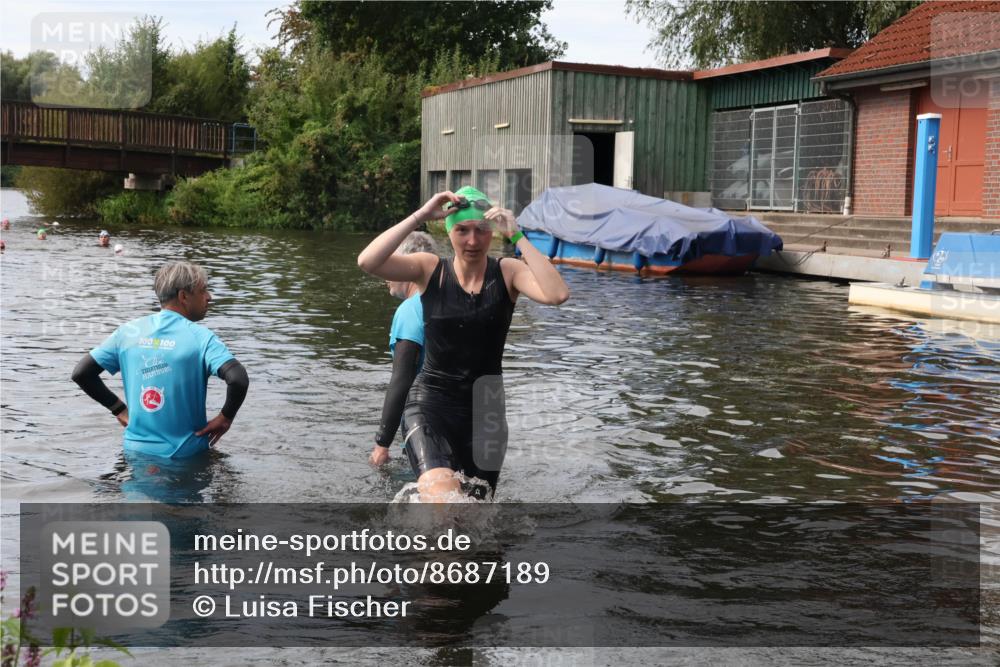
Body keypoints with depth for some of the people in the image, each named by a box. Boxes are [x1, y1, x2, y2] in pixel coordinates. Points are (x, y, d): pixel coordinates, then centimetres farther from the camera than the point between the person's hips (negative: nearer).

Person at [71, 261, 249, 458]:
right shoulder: (200, 337, -10)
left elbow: (80, 373, 6)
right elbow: (239, 379, -25)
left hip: (136, 449, 4)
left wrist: (119, 409, 12)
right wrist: (226, 418, -8)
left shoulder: (128, 332, 4)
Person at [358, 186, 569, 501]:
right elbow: (367, 262, -19)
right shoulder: (429, 269, -3)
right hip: (430, 403, -2)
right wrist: (420, 216, -20)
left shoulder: (507, 273, -4)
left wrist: (517, 237, -22)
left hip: (485, 408, 2)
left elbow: (557, 294, -23)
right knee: (442, 496, -30)